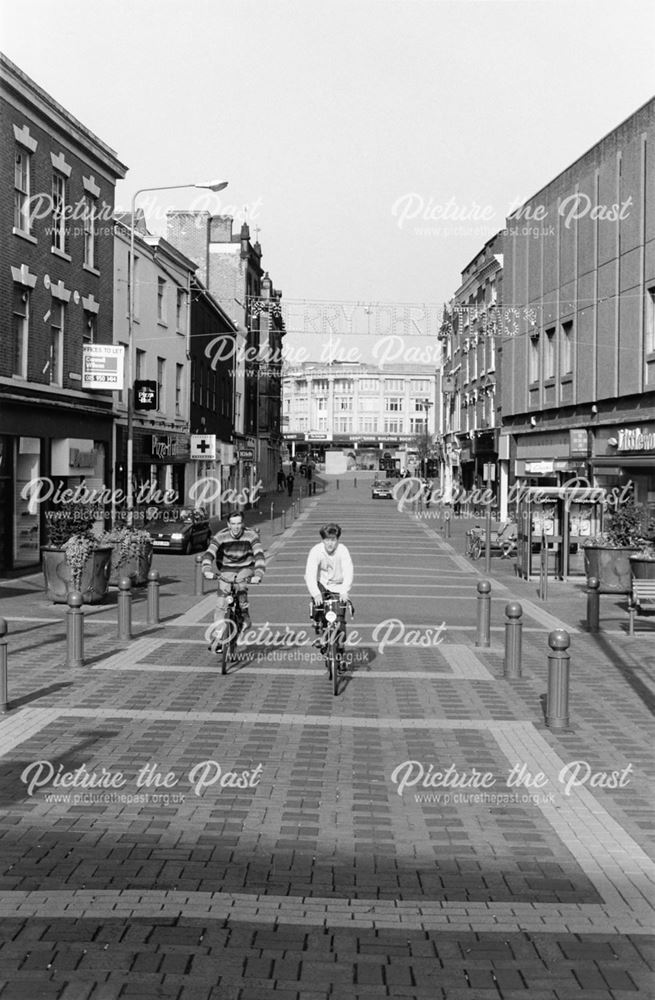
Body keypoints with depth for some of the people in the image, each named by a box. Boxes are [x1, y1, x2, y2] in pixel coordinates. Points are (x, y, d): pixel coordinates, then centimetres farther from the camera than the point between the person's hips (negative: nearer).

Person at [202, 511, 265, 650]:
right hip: (226, 569, 1)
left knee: (241, 584, -33)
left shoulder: (251, 535, -19)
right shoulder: (221, 536, -18)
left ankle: (245, 616, -14)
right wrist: (207, 570, -48)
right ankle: (216, 636, -4)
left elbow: (259, 555, -29)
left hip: (246, 568, -1)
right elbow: (209, 554, -29)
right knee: (220, 604, -10)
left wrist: (258, 574, -46)